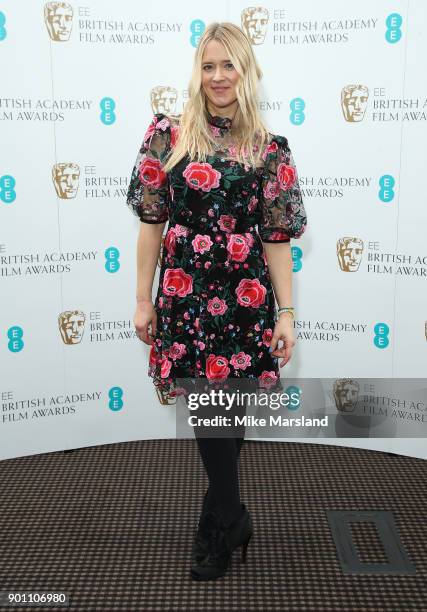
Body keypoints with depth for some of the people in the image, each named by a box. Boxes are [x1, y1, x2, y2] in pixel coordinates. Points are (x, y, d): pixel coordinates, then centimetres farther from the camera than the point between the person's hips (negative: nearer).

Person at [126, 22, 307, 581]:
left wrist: (285, 312, 0)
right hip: (185, 294, 0)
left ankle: (218, 526, 28)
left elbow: (276, 238, 3)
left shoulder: (271, 150, 3)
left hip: (246, 298, 0)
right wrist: (144, 299, 1)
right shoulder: (168, 134, 2)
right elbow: (151, 220, 2)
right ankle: (233, 520, 29)